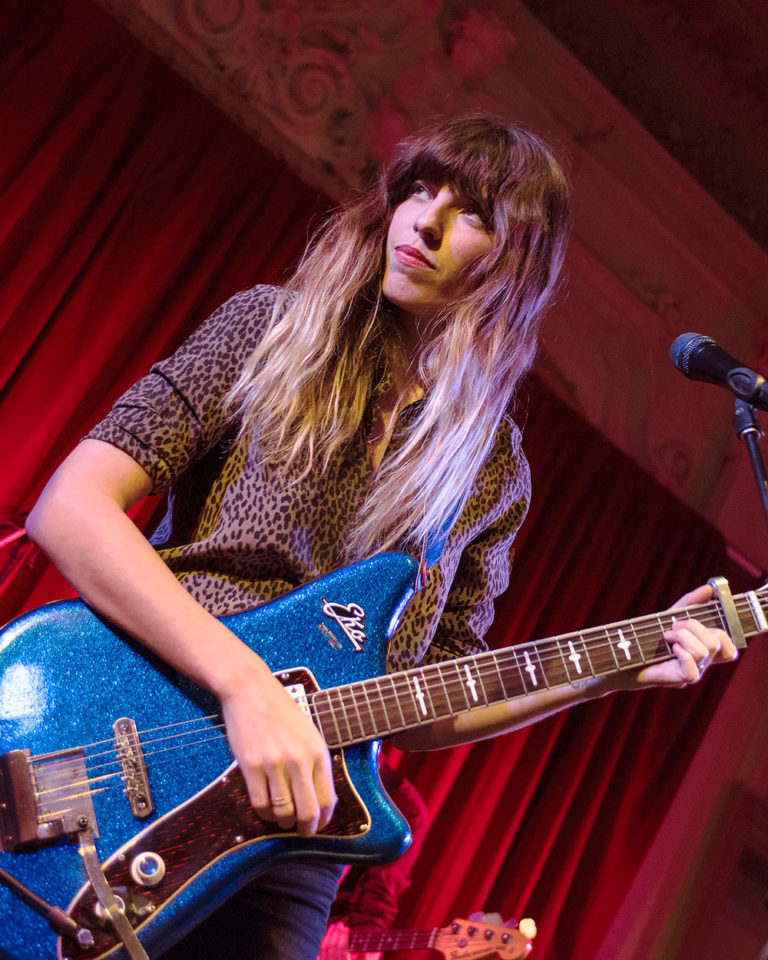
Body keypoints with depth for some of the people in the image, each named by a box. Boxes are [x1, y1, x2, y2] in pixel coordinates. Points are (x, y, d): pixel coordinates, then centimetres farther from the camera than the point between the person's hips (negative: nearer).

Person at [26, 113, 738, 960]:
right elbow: (68, 508, -10)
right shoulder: (273, 329, 1)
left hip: (285, 825, 3)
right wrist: (246, 682, -20)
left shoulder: (494, 471, 9)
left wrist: (611, 670, 5)